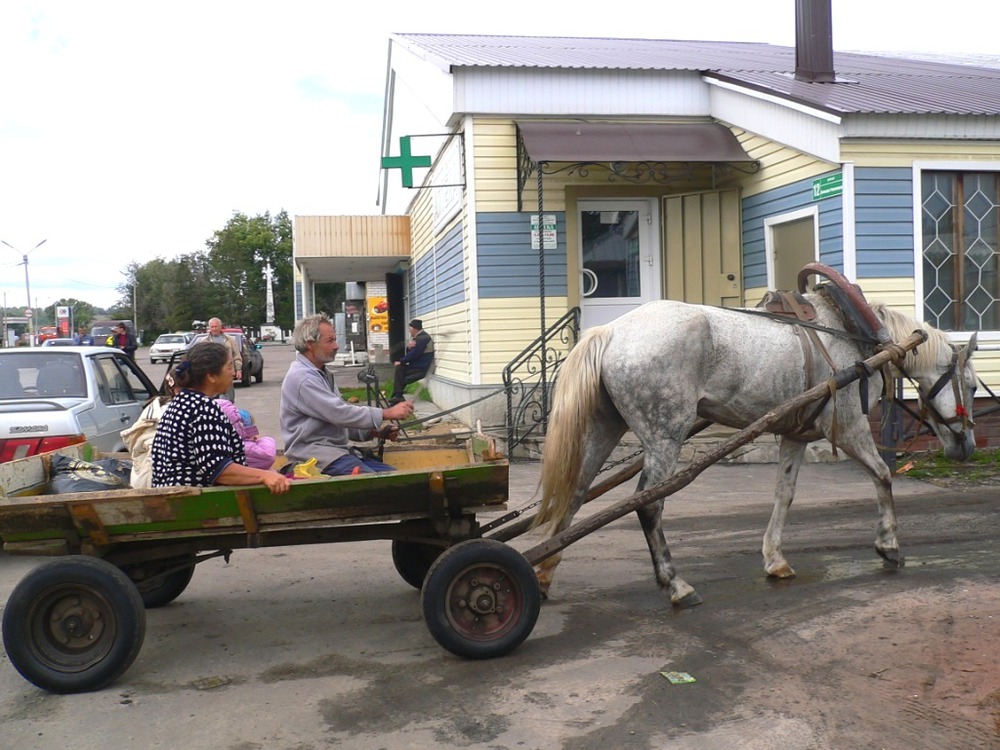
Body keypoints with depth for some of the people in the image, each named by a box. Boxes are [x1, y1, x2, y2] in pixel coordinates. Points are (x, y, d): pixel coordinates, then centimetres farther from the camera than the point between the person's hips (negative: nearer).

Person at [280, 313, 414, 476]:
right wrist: (387, 413, -17)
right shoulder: (301, 377, -14)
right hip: (315, 455, -10)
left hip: (338, 450, 10)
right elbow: (340, 414, -21)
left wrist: (374, 431, 4)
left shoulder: (321, 374, 18)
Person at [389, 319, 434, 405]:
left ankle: (397, 396, -5)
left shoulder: (423, 338, -16)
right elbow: (409, 352, 15)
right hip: (417, 366, 10)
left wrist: (401, 362, -9)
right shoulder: (418, 337, 17)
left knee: (399, 369, -11)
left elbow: (413, 354, -21)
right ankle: (397, 396, -3)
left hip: (420, 369, -10)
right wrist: (408, 347, -9)